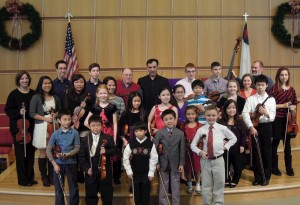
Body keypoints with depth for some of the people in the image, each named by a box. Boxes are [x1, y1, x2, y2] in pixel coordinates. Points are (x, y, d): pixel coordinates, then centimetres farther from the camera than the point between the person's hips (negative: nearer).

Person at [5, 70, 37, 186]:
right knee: (20, 153, 0)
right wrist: (18, 112, -19)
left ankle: (30, 177, 21)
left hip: (31, 127, 3)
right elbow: (7, 110, -3)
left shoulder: (33, 94, 5)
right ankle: (22, 179, 9)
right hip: (18, 128, -3)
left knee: (30, 152, 9)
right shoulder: (14, 94, -3)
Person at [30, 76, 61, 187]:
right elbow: (32, 113, -8)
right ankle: (44, 177, 17)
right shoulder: (36, 97, -5)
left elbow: (59, 110, 19)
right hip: (41, 127, -3)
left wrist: (56, 114, -2)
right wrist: (45, 118, -16)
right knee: (43, 153, 5)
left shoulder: (55, 97, 8)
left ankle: (51, 176, 22)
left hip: (53, 127, 4)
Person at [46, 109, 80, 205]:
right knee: (59, 189, 11)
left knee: (74, 188, 9)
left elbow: (77, 148, -6)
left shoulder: (75, 133, -6)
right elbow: (48, 150, -4)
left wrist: (67, 154, -22)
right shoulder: (55, 134, -4)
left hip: (71, 163, -1)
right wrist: (54, 164, -11)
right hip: (58, 163, 1)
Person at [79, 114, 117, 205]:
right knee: (90, 195, 11)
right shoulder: (85, 140, 1)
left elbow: (114, 150, 0)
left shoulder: (108, 138, -1)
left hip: (104, 171, -1)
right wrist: (86, 168, -11)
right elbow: (82, 156, -1)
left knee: (107, 195, 10)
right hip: (91, 173, 1)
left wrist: (106, 152, -20)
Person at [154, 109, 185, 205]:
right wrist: (156, 162, -8)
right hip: (163, 163, 0)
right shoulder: (159, 133, -2)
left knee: (176, 186, 9)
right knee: (163, 186, 9)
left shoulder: (180, 133, 0)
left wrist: (181, 163, -3)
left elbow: (182, 150, 0)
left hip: (175, 164, 0)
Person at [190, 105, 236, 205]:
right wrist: (200, 151, -13)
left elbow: (233, 138, 12)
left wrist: (225, 146, 0)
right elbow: (193, 144, 3)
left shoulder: (222, 128, -3)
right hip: (205, 160, 0)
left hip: (218, 160, 0)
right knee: (206, 184, 9)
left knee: (219, 183, 9)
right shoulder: (201, 130, -3)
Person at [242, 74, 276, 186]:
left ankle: (266, 177, 20)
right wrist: (251, 127, -19)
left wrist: (266, 113, -26)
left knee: (267, 152, 5)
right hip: (254, 127, 0)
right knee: (256, 152, 6)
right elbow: (245, 113, -10)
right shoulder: (250, 99, 0)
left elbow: (272, 117, -5)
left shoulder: (271, 99, 1)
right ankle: (258, 176, 20)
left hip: (266, 127, 0)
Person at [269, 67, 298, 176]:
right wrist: (283, 105, -16)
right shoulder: (274, 89, -7)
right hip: (277, 119, -4)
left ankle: (289, 168, 22)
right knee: (275, 142, 5)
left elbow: (295, 103, 15)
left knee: (287, 143, 11)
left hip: (287, 119, 4)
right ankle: (274, 167, 17)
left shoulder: (291, 89, 7)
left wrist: (293, 107, -7)